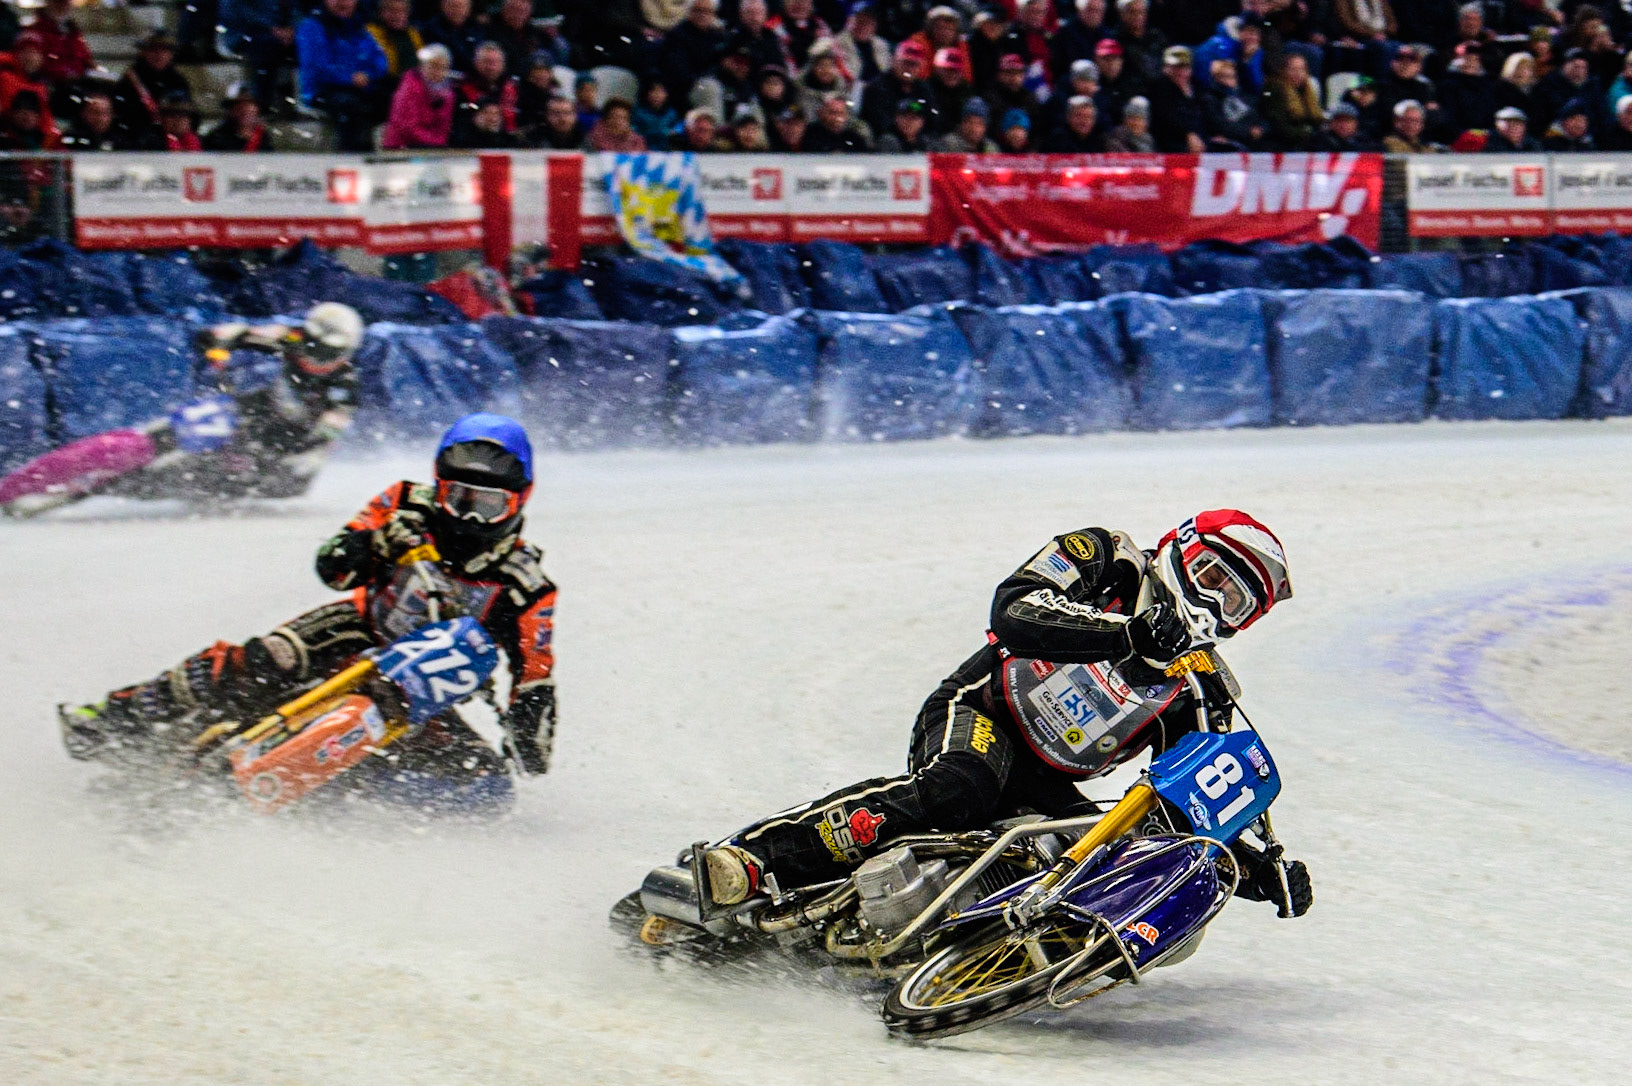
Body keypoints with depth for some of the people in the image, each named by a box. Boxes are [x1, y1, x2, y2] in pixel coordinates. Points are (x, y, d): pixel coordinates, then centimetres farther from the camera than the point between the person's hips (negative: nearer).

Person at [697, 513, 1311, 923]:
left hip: (1047, 789, 6)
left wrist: (1266, 872, -3)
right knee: (956, 789, -40)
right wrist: (1134, 634, -29)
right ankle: (752, 859, -49)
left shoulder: (1199, 694, 14)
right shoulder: (1107, 560, 0)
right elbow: (1014, 612, -18)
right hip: (979, 713, -5)